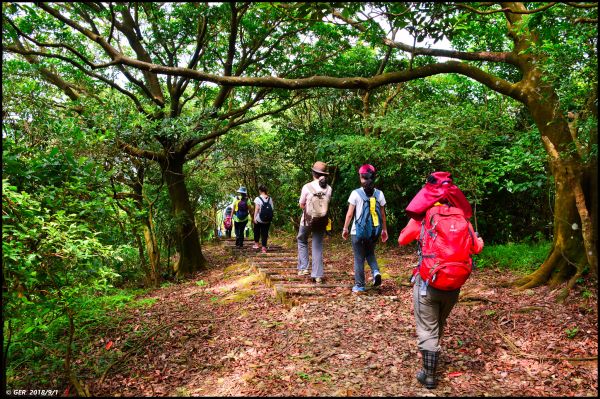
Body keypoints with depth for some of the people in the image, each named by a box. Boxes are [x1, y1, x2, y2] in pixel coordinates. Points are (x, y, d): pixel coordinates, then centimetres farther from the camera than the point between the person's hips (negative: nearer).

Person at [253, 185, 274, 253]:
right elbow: (272, 209, 0)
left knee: (257, 231, 20)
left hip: (259, 219, -2)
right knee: (265, 232, 7)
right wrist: (270, 218, 8)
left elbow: (257, 209, -13)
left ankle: (256, 244, 23)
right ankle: (264, 247, 4)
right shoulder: (270, 199, 1)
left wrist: (254, 217, -10)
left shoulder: (258, 199, -9)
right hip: (268, 220, 3)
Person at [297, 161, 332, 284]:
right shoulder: (328, 188, -5)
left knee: (302, 241, 21)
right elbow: (327, 205, 4)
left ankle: (303, 268, 12)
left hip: (307, 220, -2)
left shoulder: (307, 187, -13)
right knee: (318, 247, 10)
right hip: (322, 221, 2)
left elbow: (301, 205, -3)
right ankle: (317, 275, 10)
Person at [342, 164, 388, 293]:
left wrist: (345, 228, 3)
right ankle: (376, 272, 0)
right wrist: (384, 230, 15)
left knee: (359, 258, 8)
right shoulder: (379, 194, -1)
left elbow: (349, 213, -8)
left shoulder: (356, 193, -9)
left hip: (358, 232, -3)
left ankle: (359, 286, 13)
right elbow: (383, 214, 4)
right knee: (370, 253, 25)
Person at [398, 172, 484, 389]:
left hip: (427, 283, -4)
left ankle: (429, 375, 13)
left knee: (427, 329, 8)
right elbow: (476, 248, 9)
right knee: (439, 326, 26)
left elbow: (402, 240, 4)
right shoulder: (462, 218, 0)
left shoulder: (423, 216, -7)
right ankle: (433, 359, 45)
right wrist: (480, 241, 31)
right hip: (454, 284, 4)